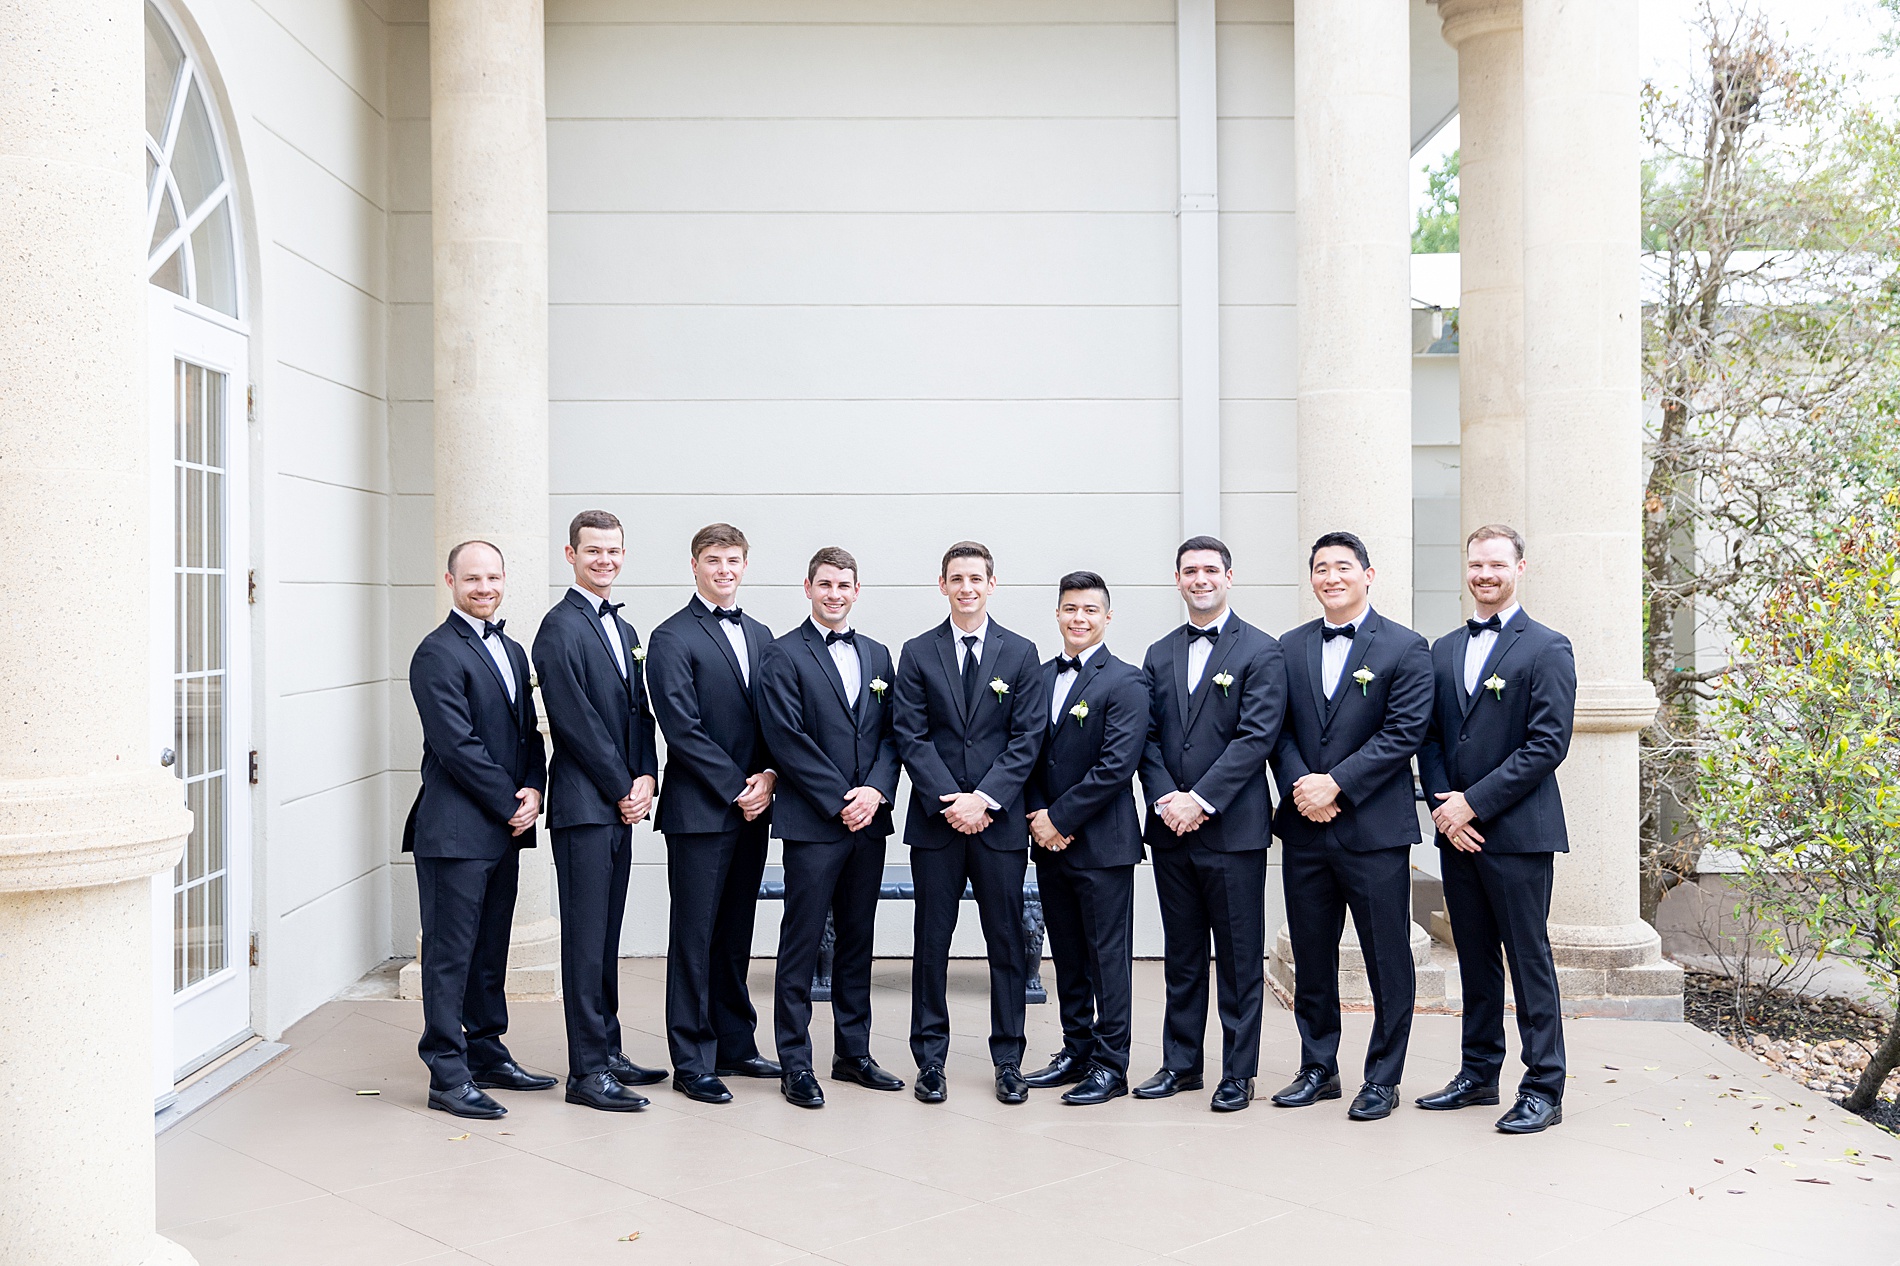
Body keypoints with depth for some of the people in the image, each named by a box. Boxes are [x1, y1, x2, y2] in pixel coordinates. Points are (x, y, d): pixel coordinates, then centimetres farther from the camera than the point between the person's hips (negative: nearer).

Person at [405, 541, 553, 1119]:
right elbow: (457, 746, -16)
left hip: (504, 829, 8)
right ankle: (448, 1077, 6)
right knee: (450, 953, -1)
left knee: (491, 948, 15)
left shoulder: (512, 651, 16)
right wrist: (509, 805, -12)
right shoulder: (438, 653, -10)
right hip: (455, 830, -8)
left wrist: (533, 790, -2)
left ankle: (487, 1055, 26)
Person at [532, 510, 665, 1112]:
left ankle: (608, 1054, 21)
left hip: (620, 803, 8)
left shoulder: (624, 630, 18)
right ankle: (587, 1071, 1)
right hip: (583, 806, -8)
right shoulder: (561, 628, -9)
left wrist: (645, 779, 0)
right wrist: (622, 789, -10)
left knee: (607, 938, 13)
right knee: (586, 940, -4)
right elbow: (576, 722, -14)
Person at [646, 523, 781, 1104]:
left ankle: (735, 1045, 23)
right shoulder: (673, 638, -6)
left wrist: (767, 778, -4)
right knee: (695, 936, 0)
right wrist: (735, 789, -14)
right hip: (699, 811, -6)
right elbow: (682, 729, -13)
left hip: (751, 807, 6)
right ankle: (693, 1062, 7)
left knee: (736, 934, 13)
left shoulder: (759, 635, 15)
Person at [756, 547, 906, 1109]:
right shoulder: (783, 656, -3)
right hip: (811, 824, -5)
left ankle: (853, 1053, 22)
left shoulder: (877, 656, 14)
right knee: (802, 944, -1)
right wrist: (839, 802, -13)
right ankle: (795, 1064, 7)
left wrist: (875, 791, -8)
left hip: (869, 820, 6)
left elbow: (891, 734, 10)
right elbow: (787, 739, -10)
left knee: (857, 940, 12)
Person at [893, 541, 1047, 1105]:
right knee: (931, 942, 5)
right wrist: (949, 801, -12)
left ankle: (1008, 1061, 15)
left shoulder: (1021, 653, 5)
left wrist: (986, 798, -11)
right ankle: (930, 1059, 15)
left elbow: (1028, 737, 0)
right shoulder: (918, 653, 5)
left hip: (999, 820, 0)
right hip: (935, 821, 0)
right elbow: (911, 736, -1)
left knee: (1007, 941, 5)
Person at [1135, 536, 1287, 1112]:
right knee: (1181, 955, 13)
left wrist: (1201, 800, -16)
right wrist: (1166, 799, -8)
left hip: (1233, 827, -5)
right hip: (1170, 828, 5)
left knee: (1239, 957, 3)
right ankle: (1181, 1064, 23)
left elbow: (1256, 737, -11)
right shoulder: (1159, 655, 13)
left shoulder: (1261, 651, -3)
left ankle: (1238, 1073, 12)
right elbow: (1148, 737, 9)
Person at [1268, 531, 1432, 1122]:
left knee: (1387, 962, 3)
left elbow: (1404, 733, -10)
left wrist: (1336, 783, -16)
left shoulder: (1405, 647, -2)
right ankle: (1318, 1069, 25)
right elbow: (1279, 729, 8)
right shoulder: (1291, 647, 11)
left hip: (1374, 829, -4)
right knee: (1311, 957, 12)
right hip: (1305, 829, 4)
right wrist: (1300, 785, -10)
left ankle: (1382, 1079, 16)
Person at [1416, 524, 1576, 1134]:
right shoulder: (1443, 651, 14)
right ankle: (1479, 1074, 23)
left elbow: (1549, 743, -12)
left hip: (1517, 830, -6)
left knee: (1529, 958, -1)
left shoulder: (1548, 648, -4)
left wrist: (1474, 803, -15)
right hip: (1457, 832, 6)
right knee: (1475, 959, 13)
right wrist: (1443, 808, -4)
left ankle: (1543, 1088, 7)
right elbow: (1429, 739, 12)